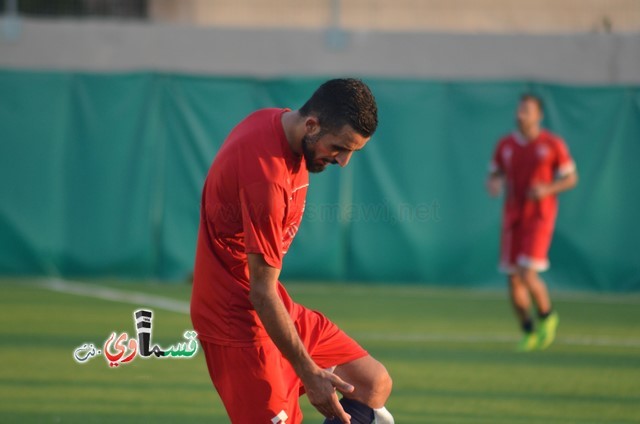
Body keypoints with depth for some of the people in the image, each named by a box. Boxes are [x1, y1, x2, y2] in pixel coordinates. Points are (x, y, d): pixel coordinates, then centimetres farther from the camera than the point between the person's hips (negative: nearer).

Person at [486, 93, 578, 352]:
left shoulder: (553, 145, -5)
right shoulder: (505, 146, 6)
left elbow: (571, 178, 1)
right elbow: (494, 177, 15)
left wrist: (547, 190, -16)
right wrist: (493, 185, -10)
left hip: (539, 216, -4)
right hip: (513, 218, 4)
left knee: (527, 276, -16)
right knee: (514, 280, 3)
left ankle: (547, 316, 13)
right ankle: (528, 333, 20)